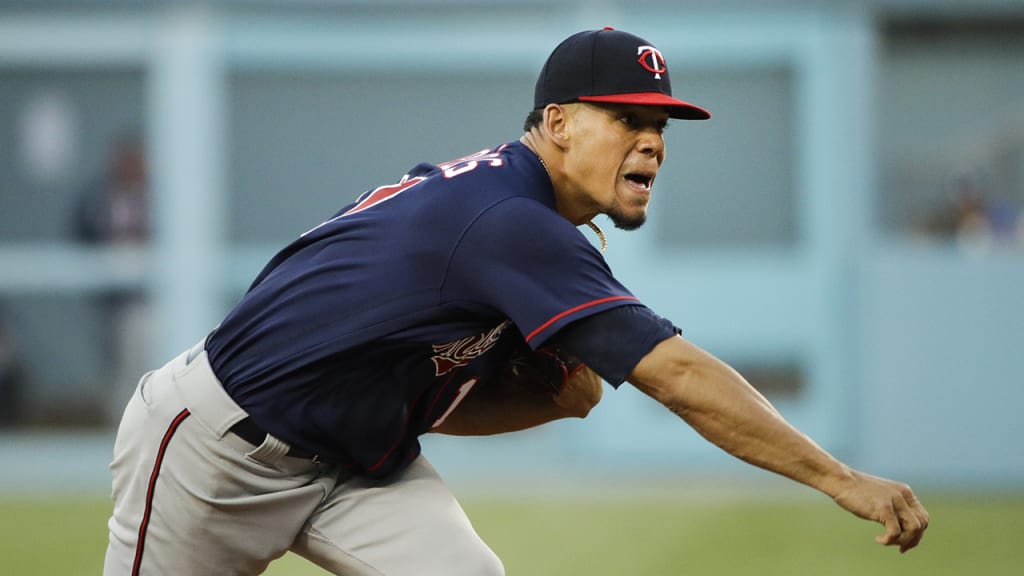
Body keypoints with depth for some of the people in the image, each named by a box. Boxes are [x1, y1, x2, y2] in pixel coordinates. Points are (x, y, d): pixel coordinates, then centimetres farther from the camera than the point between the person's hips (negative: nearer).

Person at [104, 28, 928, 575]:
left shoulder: (514, 224, 2)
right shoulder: (509, 223, -29)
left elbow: (435, 394, 10)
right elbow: (678, 375, -35)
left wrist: (555, 397, -10)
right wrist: (842, 479, -36)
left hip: (355, 460, 9)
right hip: (218, 449, -9)